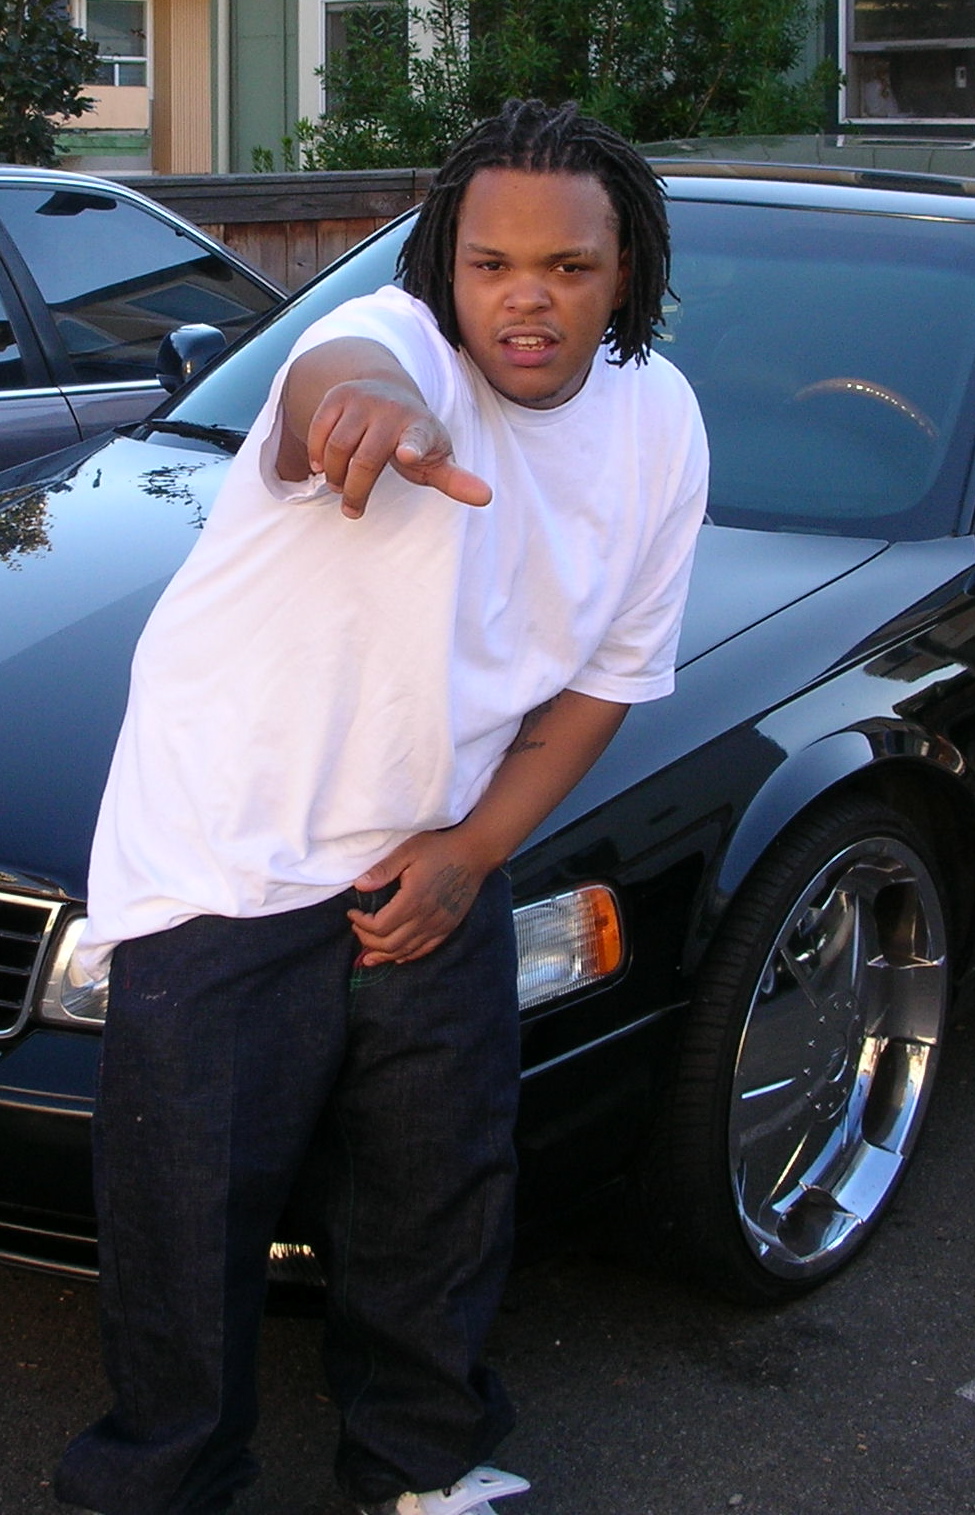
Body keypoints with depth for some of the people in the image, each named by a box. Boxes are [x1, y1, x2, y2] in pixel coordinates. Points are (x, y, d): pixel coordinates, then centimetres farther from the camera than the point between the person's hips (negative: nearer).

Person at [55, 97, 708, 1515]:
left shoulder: (658, 424, -4)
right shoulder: (397, 345, -22)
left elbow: (608, 672, 5)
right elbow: (342, 371, -49)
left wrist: (471, 849, -6)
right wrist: (356, 400, -75)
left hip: (430, 858, 5)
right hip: (227, 854, -5)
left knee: (442, 1195, 17)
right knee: (190, 1223, 1)